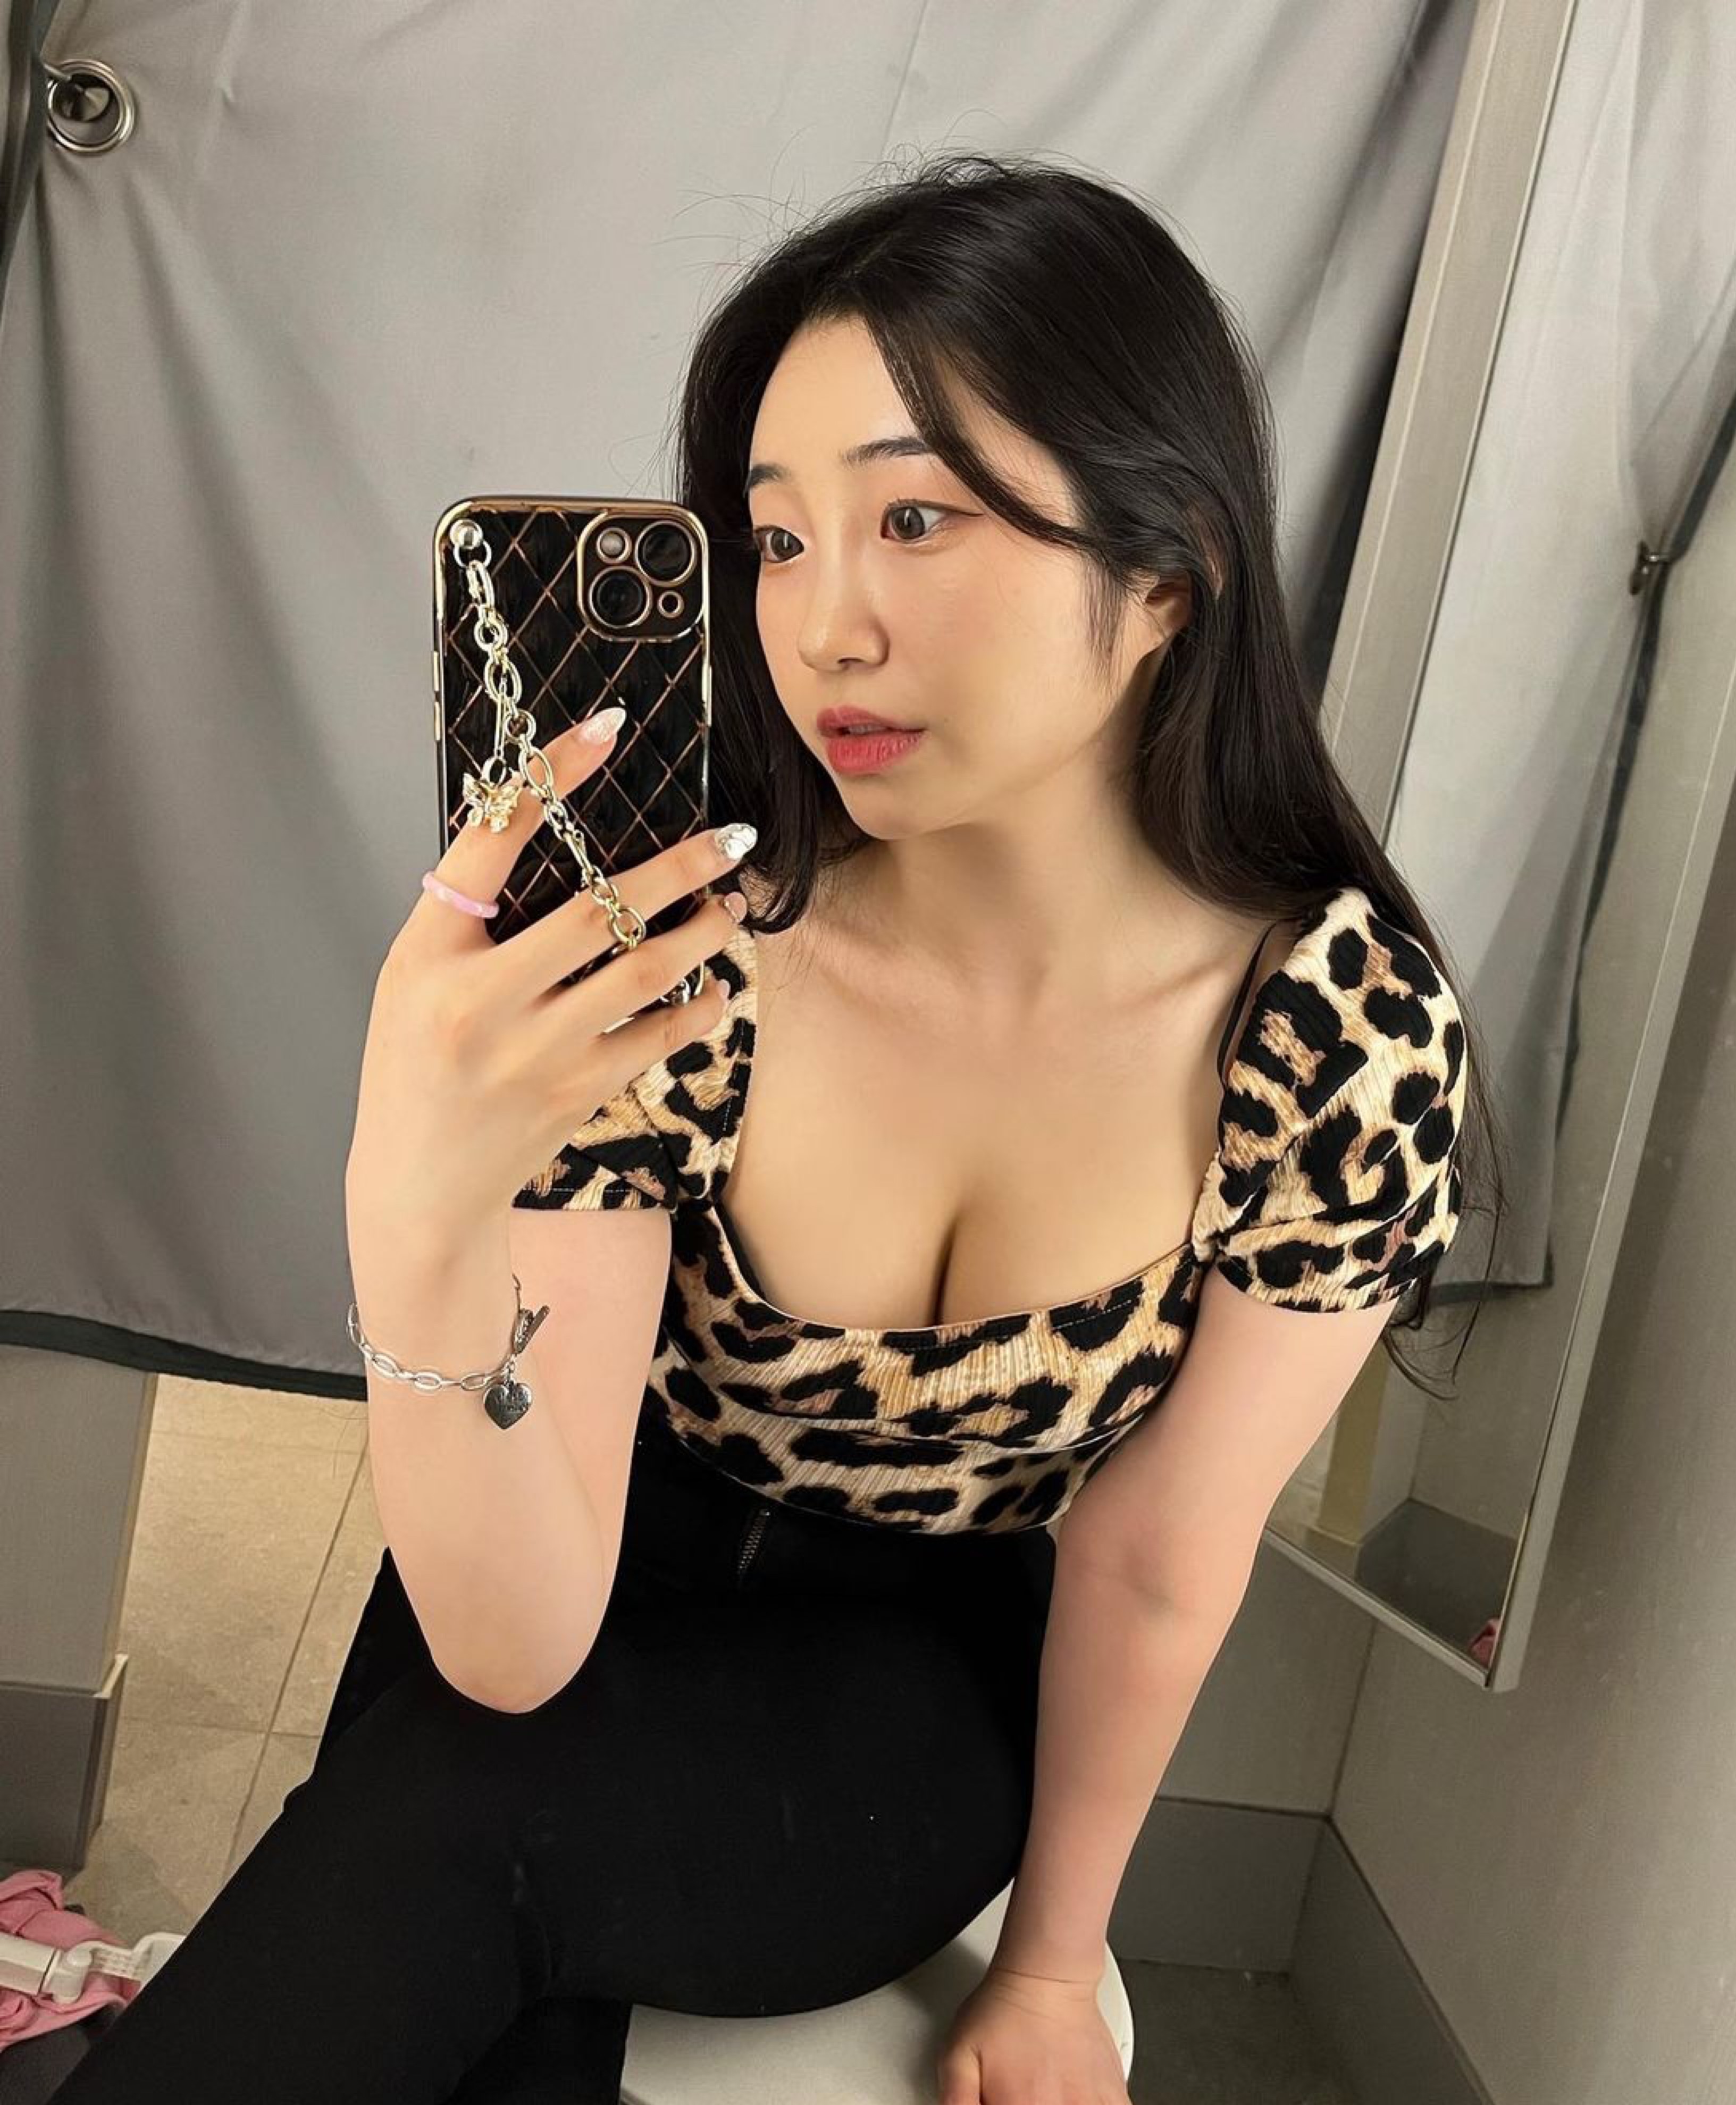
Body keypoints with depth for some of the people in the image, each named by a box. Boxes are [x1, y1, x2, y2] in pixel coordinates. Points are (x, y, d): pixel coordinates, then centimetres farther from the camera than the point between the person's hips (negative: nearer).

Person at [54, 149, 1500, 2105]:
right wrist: (416, 1228, -45)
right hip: (589, 1600, 1)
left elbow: (1153, 1567, -11)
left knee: (449, 1823, -27)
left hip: (930, 1706, 0)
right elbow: (514, 1652, -26)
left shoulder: (1343, 1026, -23)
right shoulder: (676, 960, -23)